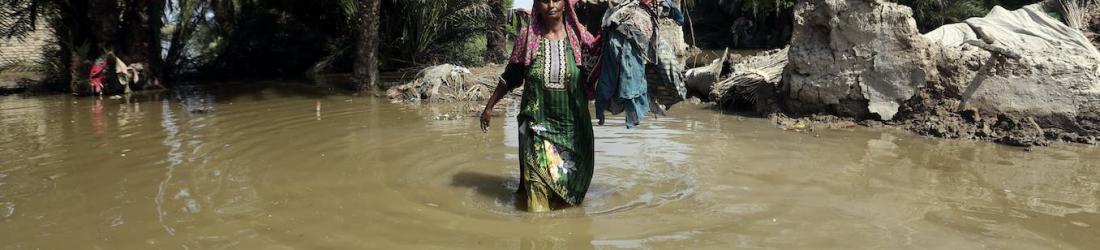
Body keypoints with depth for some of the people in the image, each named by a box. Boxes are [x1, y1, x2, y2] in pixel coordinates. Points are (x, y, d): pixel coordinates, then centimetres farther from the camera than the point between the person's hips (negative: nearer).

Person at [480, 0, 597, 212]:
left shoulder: (578, 37, 1)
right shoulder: (527, 38, 1)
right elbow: (510, 77, 9)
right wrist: (489, 106, 12)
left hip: (572, 126, 1)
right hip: (537, 123, -1)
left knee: (572, 175, 8)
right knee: (539, 173, -7)